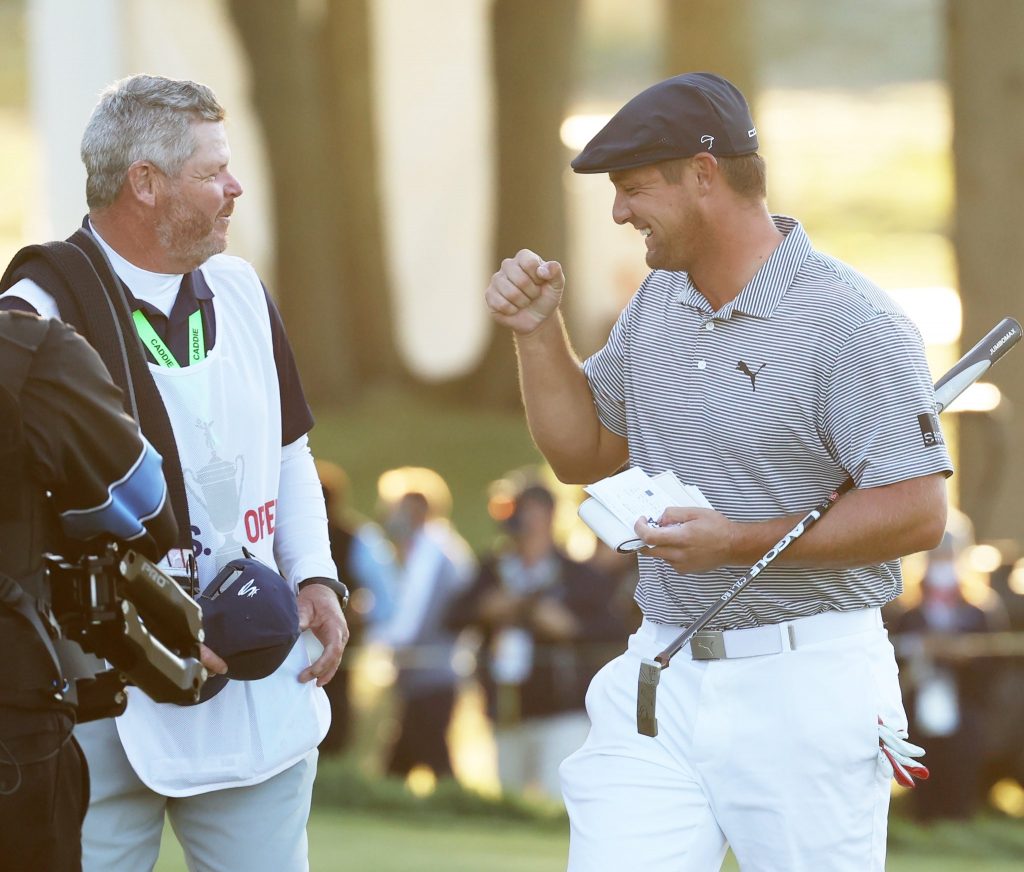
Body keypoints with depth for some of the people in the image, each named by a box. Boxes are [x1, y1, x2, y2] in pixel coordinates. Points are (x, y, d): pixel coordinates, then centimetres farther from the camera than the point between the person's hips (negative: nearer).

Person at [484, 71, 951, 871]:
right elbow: (582, 454, 23)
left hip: (803, 685, -6)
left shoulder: (851, 322, -13)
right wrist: (539, 333, 8)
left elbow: (917, 512, -17)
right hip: (662, 676, 7)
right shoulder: (656, 305, 11)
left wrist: (741, 542, -21)